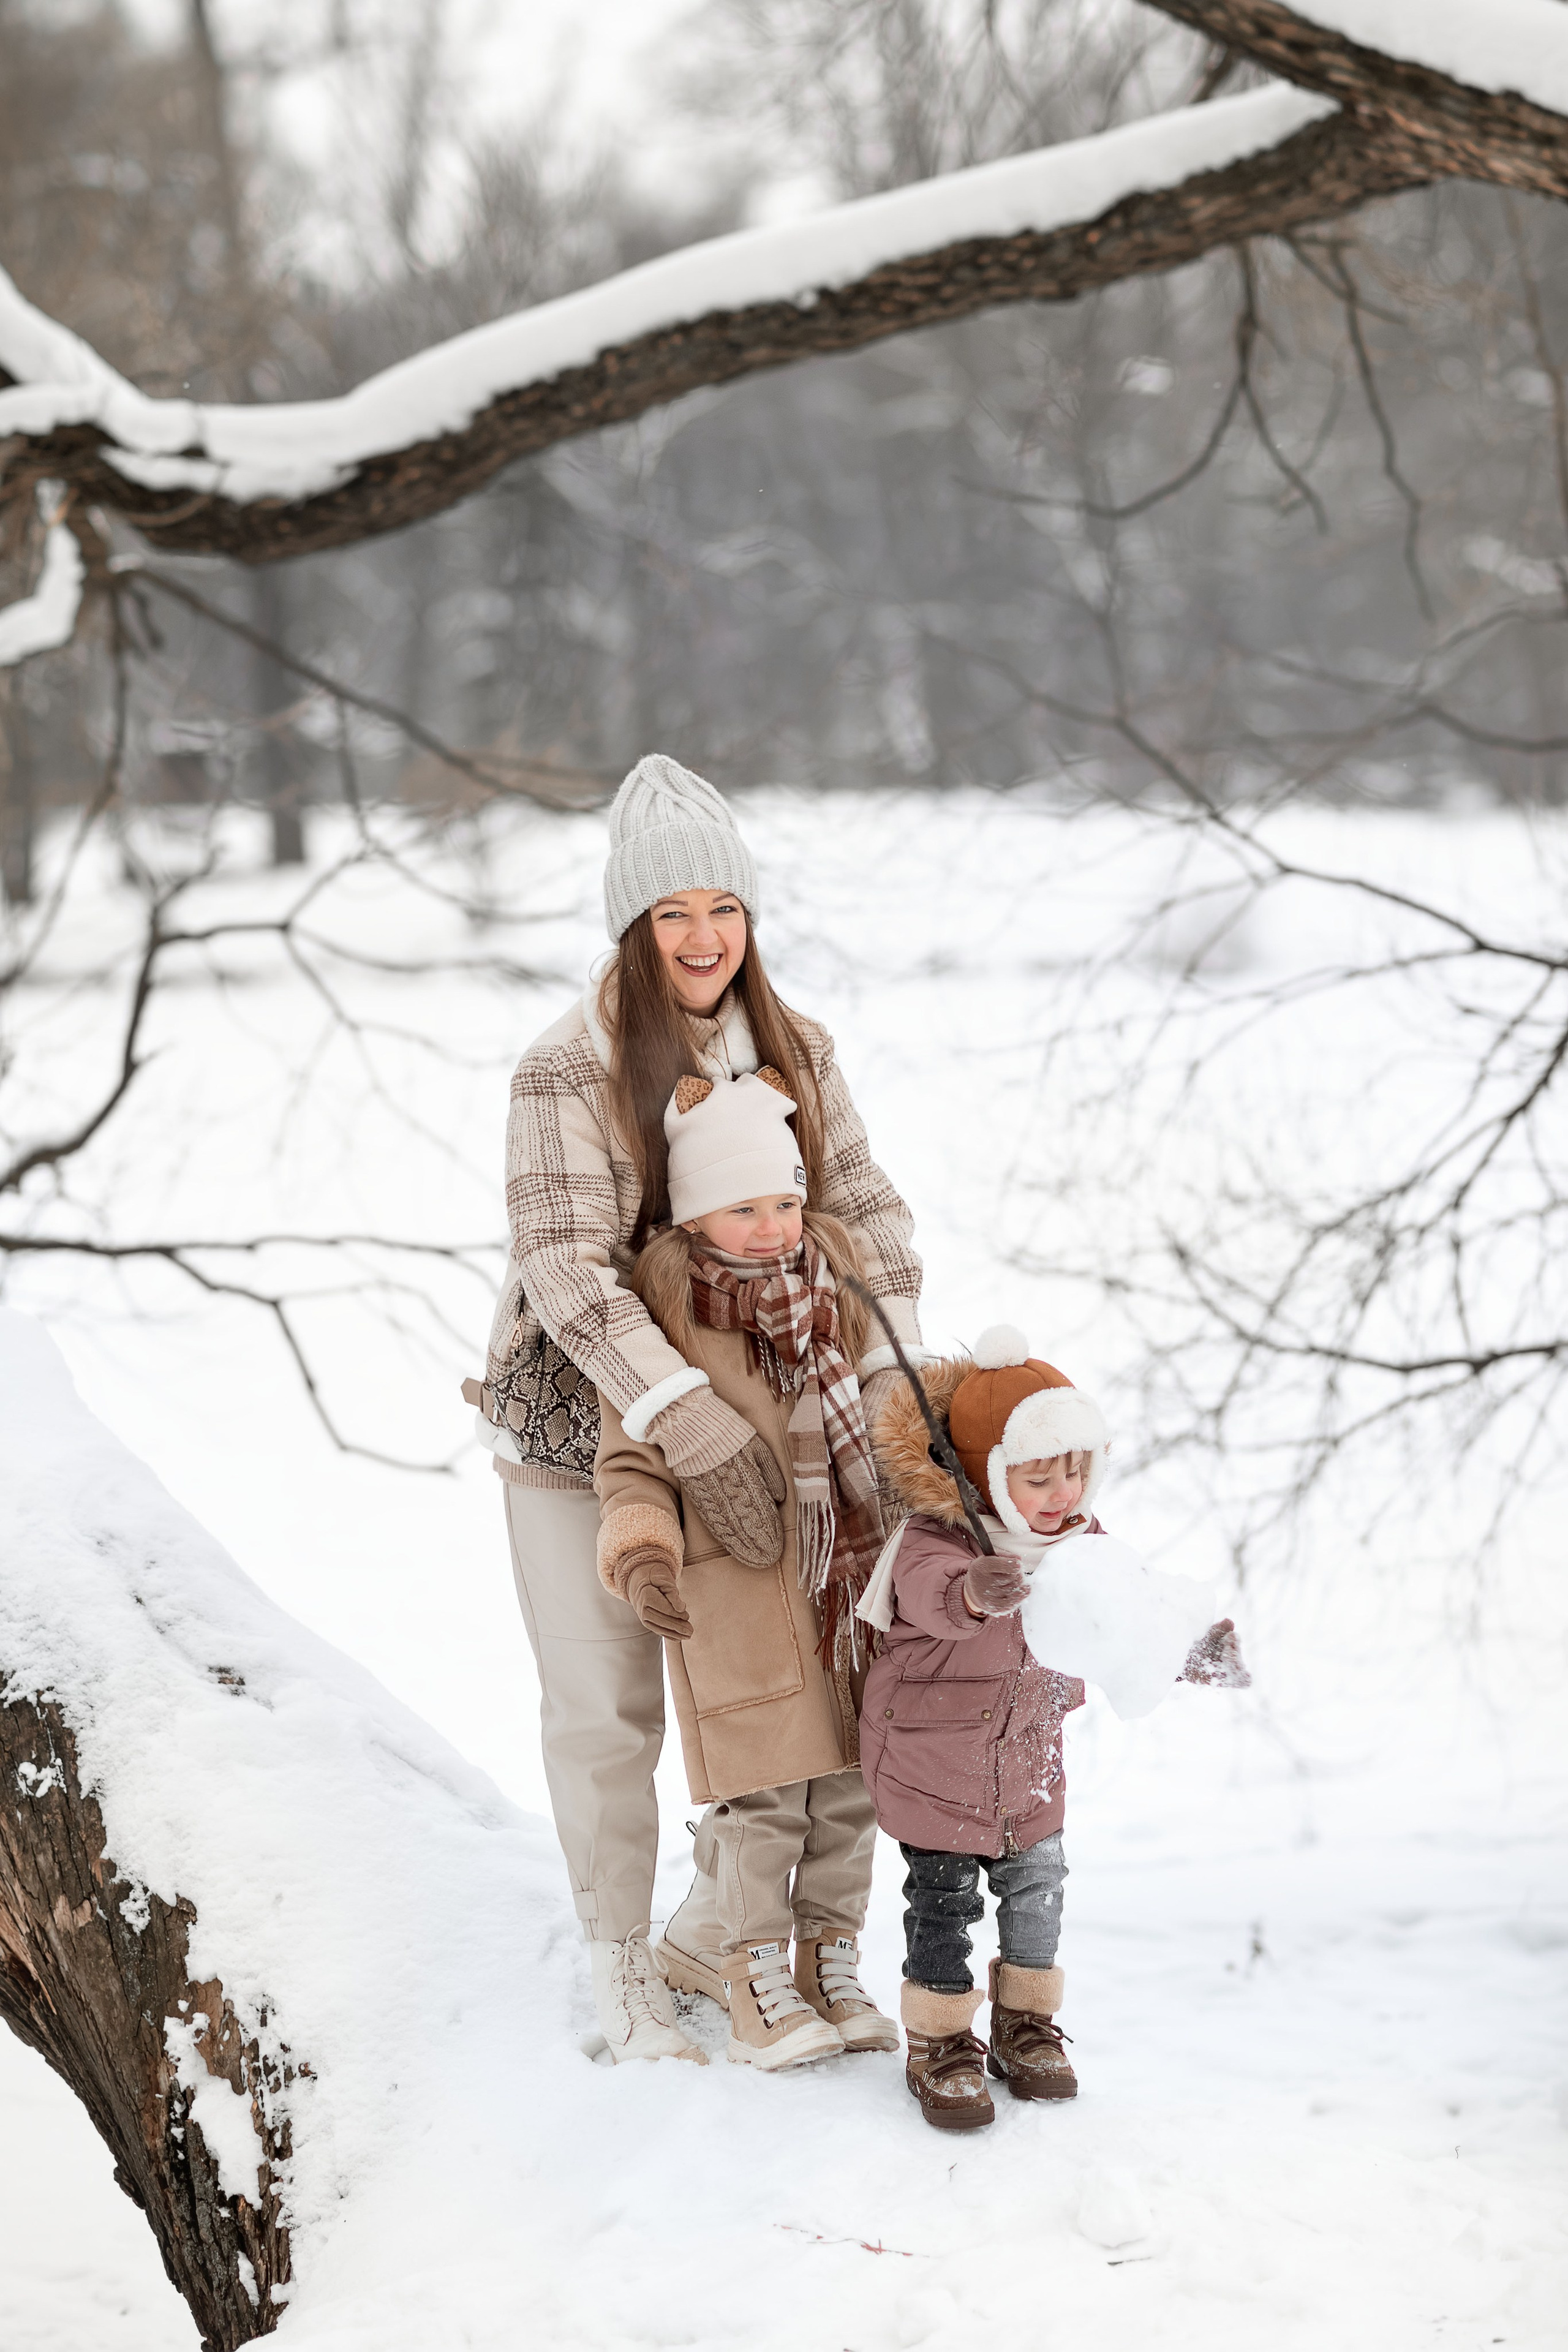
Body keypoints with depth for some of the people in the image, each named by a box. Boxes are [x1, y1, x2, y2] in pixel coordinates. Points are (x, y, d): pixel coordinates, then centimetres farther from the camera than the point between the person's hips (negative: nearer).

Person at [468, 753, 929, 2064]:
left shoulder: (796, 1053, -1)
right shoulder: (568, 1071, -18)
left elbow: (866, 1220, 0)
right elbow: (568, 1271, -26)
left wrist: (894, 1388, -16)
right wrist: (699, 1432, -34)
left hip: (739, 1411, 4)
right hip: (580, 1424, -4)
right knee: (606, 1707, 5)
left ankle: (719, 1929, 33)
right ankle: (621, 1966, 23)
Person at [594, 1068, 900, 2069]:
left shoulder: (832, 1269, 5)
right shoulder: (663, 1311, -12)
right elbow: (632, 1464, -10)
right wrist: (643, 1557, -26)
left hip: (850, 1571, 5)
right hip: (734, 1584, -5)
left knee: (853, 1780, 10)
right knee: (764, 1790, -4)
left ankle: (833, 1963, 25)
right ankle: (759, 1986, 9)